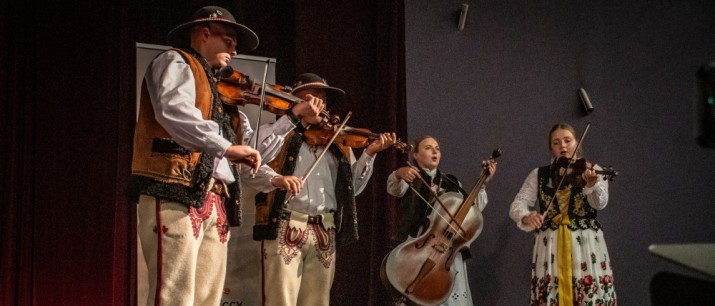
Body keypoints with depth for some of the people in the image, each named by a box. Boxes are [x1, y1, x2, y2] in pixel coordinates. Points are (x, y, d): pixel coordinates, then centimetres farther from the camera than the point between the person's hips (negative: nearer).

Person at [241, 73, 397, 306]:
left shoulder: (337, 143, 20)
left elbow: (352, 187, 15)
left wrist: (369, 154, 2)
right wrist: (275, 179, -27)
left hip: (325, 232, 5)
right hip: (284, 228, -4)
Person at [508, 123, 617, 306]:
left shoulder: (592, 171, 4)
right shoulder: (538, 175, 9)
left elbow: (599, 203, -13)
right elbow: (517, 205, 0)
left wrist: (592, 184, -34)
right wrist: (526, 217, -23)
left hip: (587, 244, -1)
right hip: (550, 246, 1)